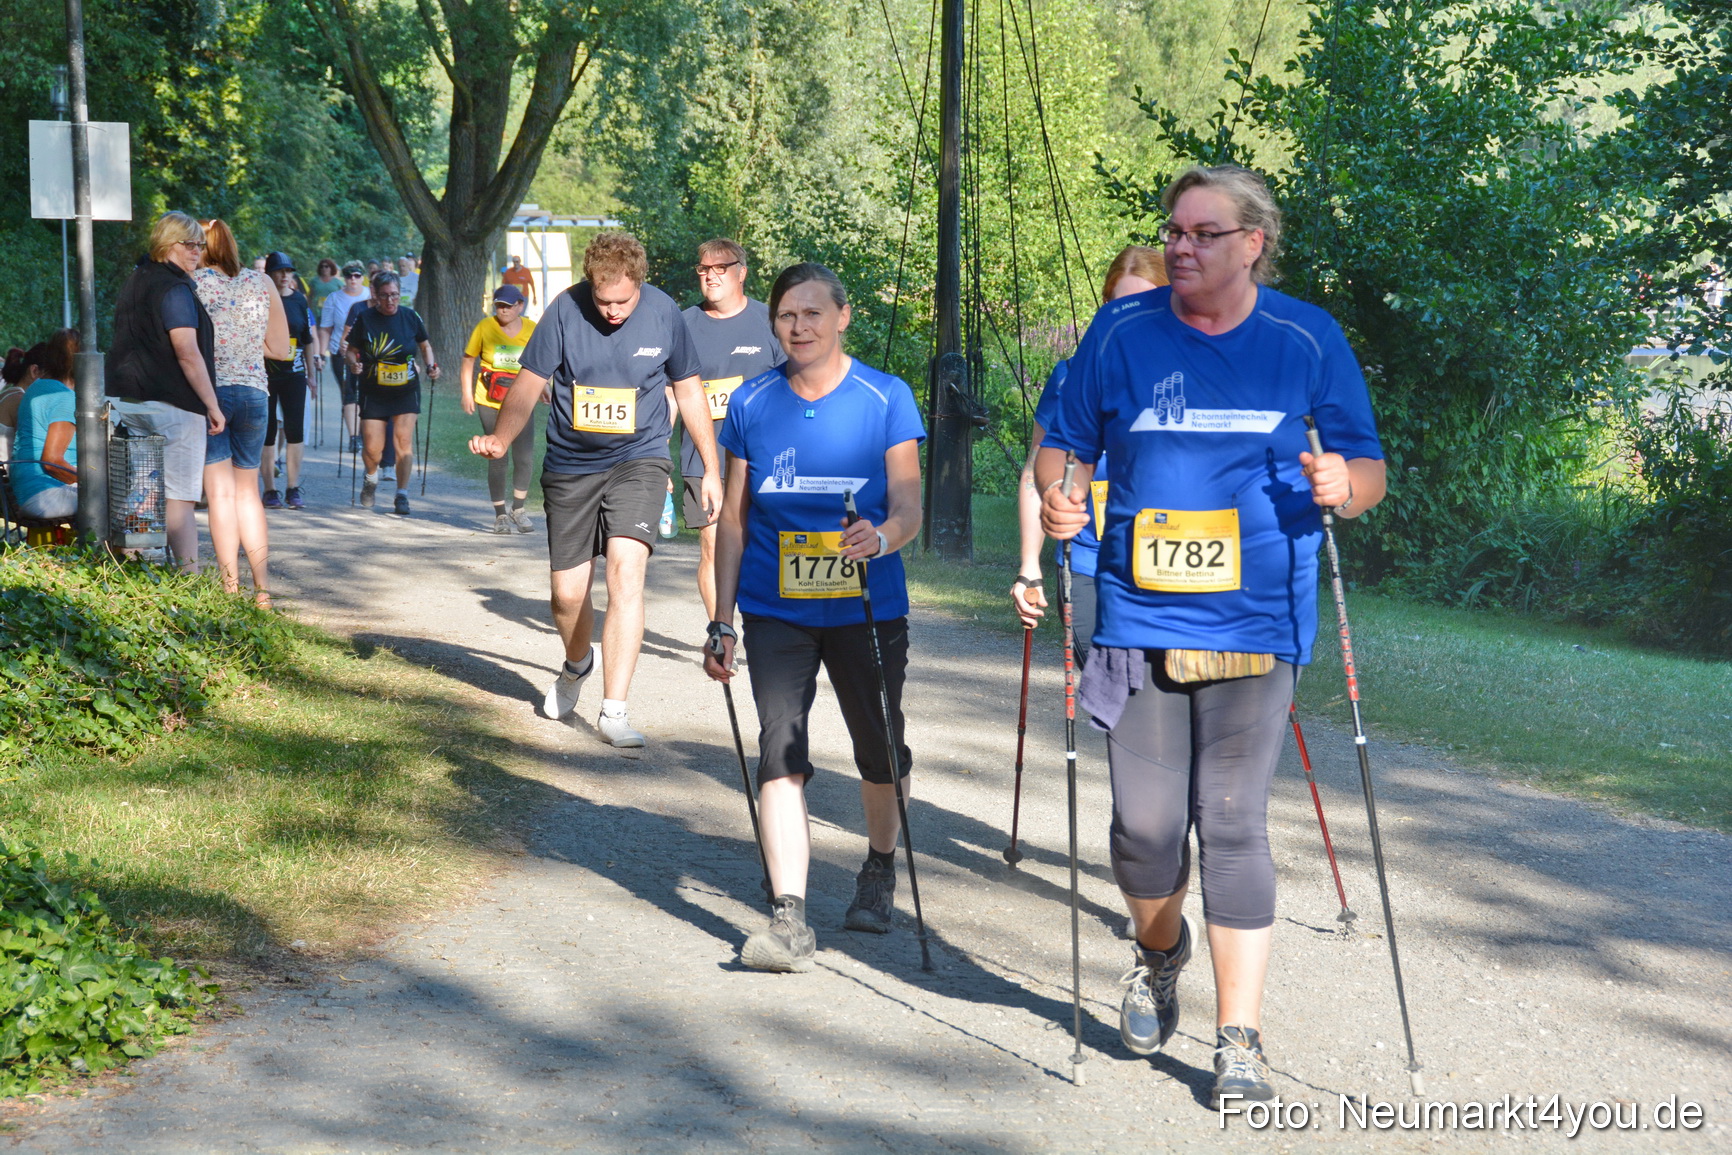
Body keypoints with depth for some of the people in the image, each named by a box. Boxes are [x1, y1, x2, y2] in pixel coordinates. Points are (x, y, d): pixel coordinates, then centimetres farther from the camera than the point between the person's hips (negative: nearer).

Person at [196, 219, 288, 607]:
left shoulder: (193, 284, -4)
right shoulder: (262, 283, 6)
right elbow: (280, 348, 10)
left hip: (210, 390, -3)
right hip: (254, 392, 3)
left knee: (220, 492, -1)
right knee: (248, 490, 13)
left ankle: (231, 587, -4)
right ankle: (262, 586, 7)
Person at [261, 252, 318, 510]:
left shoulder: (299, 301, 9)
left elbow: (309, 339, 15)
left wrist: (312, 373, 13)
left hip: (294, 375, 3)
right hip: (265, 374, -3)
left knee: (295, 430, 0)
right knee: (267, 431, 1)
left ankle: (293, 489, 7)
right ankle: (270, 490, 8)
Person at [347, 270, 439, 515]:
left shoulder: (410, 317, 0)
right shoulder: (364, 318, -5)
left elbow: (424, 345, 14)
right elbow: (352, 350, 2)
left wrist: (431, 366, -2)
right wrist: (353, 363, -19)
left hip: (406, 391, 1)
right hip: (373, 392, -1)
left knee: (404, 440, -9)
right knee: (372, 448, -3)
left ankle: (402, 496, -2)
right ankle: (371, 477, 31)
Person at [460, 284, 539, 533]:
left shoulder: (532, 330, 2)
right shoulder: (485, 327, -3)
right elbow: (468, 361, 4)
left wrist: (541, 387, 1)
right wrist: (467, 393, -3)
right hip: (490, 402, -2)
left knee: (525, 458, -2)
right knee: (497, 458, 0)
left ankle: (518, 510, 18)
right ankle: (500, 516, 10)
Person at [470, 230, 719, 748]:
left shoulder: (664, 313, -5)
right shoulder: (565, 311, -10)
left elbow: (689, 391, 7)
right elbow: (530, 383, -7)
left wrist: (712, 470, 9)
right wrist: (500, 439, -24)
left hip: (638, 459, -1)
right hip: (570, 466, 1)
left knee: (626, 568, -22)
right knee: (568, 592, 7)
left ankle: (614, 711, -21)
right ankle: (576, 665, 43)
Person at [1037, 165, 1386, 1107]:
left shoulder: (1309, 340, 2)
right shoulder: (1122, 331, 4)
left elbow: (1369, 469, 6)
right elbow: (1065, 444, 11)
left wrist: (1342, 486, -16)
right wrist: (1058, 496, -10)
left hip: (1255, 627, -1)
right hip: (1138, 618, 1)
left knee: (1233, 823, -6)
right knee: (1145, 824, 1)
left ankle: (1240, 1041, 5)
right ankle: (1160, 951, 35)